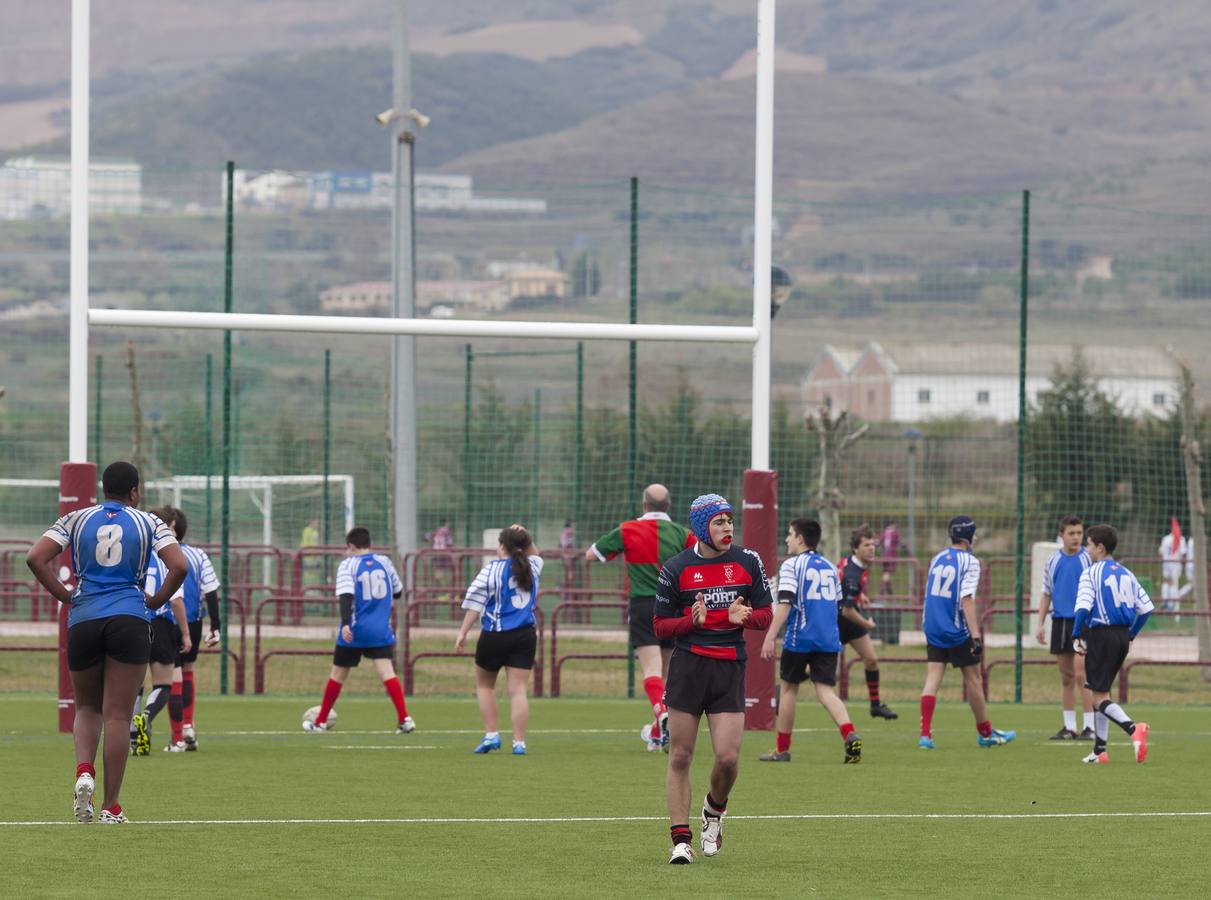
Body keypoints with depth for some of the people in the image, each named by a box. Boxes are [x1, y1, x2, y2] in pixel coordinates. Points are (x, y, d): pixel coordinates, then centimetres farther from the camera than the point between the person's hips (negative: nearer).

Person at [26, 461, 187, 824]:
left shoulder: (76, 520, 9)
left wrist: (65, 595, 7)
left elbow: (36, 558, -2)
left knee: (87, 707, 19)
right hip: (129, 622, -2)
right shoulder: (149, 523, 6)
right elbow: (179, 566, -7)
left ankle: (84, 771, -9)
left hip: (83, 621, 2)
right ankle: (111, 806, -1)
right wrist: (156, 601, 8)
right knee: (117, 714, 1)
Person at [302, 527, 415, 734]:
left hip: (354, 632, -2)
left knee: (337, 674, 12)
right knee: (386, 672, -7)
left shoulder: (348, 565, -6)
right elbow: (398, 592, 19)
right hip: (381, 631, 2)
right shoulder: (384, 562, 6)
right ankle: (404, 719, -25)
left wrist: (345, 624, -30)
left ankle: (320, 722, 24)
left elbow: (346, 595, -21)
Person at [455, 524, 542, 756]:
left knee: (484, 685, 17)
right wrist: (525, 539, 15)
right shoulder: (532, 567, 8)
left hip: (495, 636, -3)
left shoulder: (493, 569, -7)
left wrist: (463, 632, -7)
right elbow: (534, 555, 34)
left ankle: (491, 734, 10)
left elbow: (475, 602, -10)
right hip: (525, 636, 3)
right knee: (518, 690, 0)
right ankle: (519, 742, -7)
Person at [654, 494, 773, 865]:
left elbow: (765, 614, 9)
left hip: (730, 667, 1)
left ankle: (715, 809, 24)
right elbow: (660, 625, 2)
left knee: (728, 758, -7)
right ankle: (681, 840, 4)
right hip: (687, 664, -1)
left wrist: (744, 617, -13)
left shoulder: (749, 562, 3)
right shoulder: (676, 569, -2)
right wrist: (691, 620, -17)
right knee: (680, 757, -2)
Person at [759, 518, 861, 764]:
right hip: (829, 638, 5)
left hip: (800, 638, -5)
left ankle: (782, 749, 18)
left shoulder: (792, 566, -4)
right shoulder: (829, 567, 15)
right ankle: (850, 735, -26)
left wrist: (770, 637, -17)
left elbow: (785, 604, -14)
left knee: (788, 688, 11)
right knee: (825, 691, -1)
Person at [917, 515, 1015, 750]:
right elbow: (967, 600, -19)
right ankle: (986, 733, 21)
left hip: (933, 631, 6)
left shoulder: (938, 559, 10)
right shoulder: (969, 562, -10)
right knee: (974, 681, 8)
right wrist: (976, 635, -22)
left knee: (932, 680, 1)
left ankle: (925, 735, -11)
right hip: (957, 632, -6)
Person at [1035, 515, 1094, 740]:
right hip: (1059, 620, 5)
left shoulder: (1088, 559, -2)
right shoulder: (1053, 561, 11)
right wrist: (1040, 624, 9)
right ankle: (1069, 727, 13)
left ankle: (1089, 727, -9)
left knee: (1081, 673, -12)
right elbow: (1046, 595, 16)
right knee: (1066, 677, 8)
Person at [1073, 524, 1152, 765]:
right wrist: (1130, 635, 17)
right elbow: (1146, 607, 10)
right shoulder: (1126, 574, 12)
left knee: (1100, 697, -6)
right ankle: (1099, 750, 18)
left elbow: (1083, 608, -21)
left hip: (1100, 635, -7)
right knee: (1101, 691, 19)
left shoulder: (1090, 574, -9)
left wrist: (1076, 636, -10)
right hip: (1122, 636, 7)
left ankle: (1133, 729, -31)